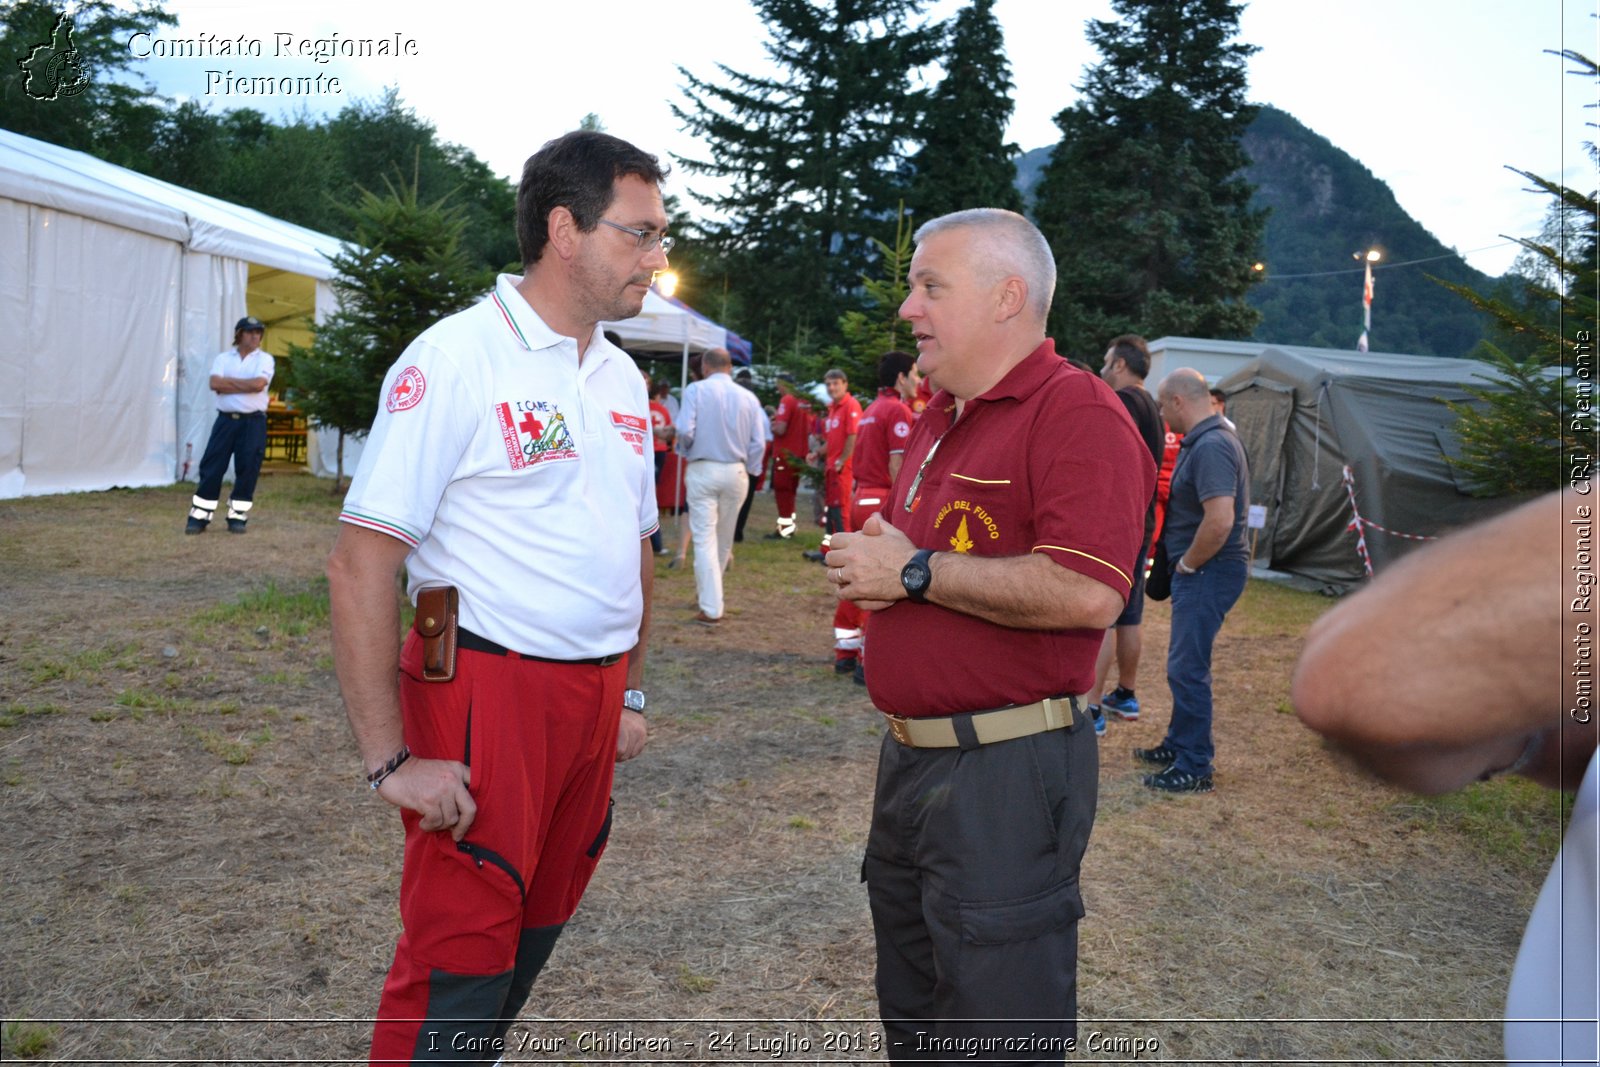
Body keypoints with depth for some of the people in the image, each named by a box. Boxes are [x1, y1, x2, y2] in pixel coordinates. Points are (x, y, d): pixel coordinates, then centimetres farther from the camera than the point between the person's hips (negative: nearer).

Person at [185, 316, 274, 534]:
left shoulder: (265, 359, 3)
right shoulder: (223, 358, 9)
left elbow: (258, 384, -15)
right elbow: (215, 384, -8)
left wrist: (229, 381, -6)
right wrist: (246, 384, -9)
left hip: (253, 422, -1)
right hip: (226, 419, 1)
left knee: (247, 469, -1)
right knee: (211, 467, -1)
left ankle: (237, 516, 10)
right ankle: (199, 517, 3)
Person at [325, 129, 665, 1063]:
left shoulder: (621, 378, 11)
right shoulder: (456, 357, -12)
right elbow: (361, 566, -16)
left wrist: (632, 693, 18)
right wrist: (392, 760, -18)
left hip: (593, 697, 7)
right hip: (486, 689, -7)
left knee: (536, 932, 18)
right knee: (457, 963, 0)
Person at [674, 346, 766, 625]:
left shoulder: (696, 390, -6)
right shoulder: (748, 397, 2)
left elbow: (685, 431, -14)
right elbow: (758, 443, 0)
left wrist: (685, 451, 7)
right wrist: (750, 472, 13)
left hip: (702, 470, -3)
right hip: (736, 472, 3)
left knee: (705, 538, 0)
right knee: (724, 538, 17)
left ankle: (711, 609, -4)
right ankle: (708, 592, 36)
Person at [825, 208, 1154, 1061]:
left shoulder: (1076, 413, -15)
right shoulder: (939, 418, 16)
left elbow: (1087, 593, -28)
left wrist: (915, 572, -19)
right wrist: (870, 561, 6)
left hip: (1008, 773, -9)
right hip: (909, 757, 9)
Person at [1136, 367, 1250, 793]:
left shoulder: (1211, 447, -22)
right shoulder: (1203, 440, 12)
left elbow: (1220, 520, -31)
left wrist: (1187, 563, -18)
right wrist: (1185, 562, 16)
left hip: (1209, 571, -11)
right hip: (1202, 570, 11)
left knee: (1187, 667, -4)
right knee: (1185, 662, 20)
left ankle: (1194, 767, 5)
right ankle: (1179, 745, 33)